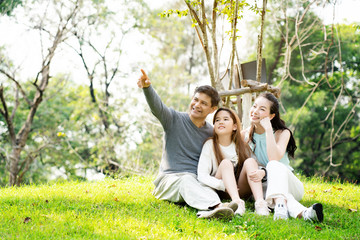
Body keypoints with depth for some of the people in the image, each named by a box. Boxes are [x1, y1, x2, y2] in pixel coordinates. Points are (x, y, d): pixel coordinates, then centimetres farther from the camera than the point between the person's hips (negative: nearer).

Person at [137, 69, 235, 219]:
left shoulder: (211, 133, 12)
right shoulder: (175, 119, 4)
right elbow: (157, 107, -17)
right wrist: (147, 88, -37)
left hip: (198, 180, 3)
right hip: (170, 178, -3)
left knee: (207, 190, -34)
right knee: (186, 180, -38)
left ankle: (213, 210, -67)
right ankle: (217, 206, -65)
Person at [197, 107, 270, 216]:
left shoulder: (242, 146, 5)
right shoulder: (210, 145, -4)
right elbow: (202, 176, -12)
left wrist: (261, 172, -23)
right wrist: (224, 185, -27)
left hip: (241, 190, 2)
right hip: (220, 190, -2)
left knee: (250, 161, -19)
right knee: (226, 163, -25)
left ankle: (260, 202, -42)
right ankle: (237, 202, -50)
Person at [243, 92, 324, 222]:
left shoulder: (282, 133, -6)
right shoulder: (245, 135, 4)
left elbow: (275, 159, -25)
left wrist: (268, 129, -24)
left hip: (291, 186, -2)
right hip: (264, 185, 2)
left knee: (274, 165, -35)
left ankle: (280, 206, -61)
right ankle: (301, 212, -60)